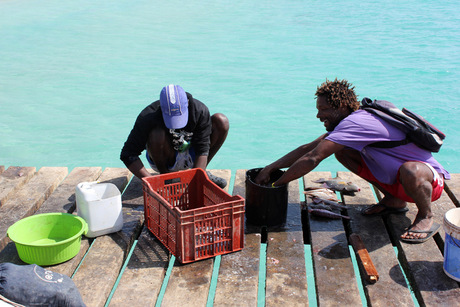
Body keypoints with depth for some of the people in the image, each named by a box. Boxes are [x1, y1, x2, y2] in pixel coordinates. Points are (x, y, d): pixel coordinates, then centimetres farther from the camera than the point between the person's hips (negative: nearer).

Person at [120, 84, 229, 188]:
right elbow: (128, 155, -29)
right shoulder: (148, 116, -29)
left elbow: (202, 150, -25)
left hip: (190, 157, 2)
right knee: (157, 133, -36)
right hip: (164, 159, -2)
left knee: (221, 121, -17)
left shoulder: (200, 111, -25)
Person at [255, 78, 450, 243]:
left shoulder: (354, 123, -28)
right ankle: (393, 200, 10)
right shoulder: (353, 122, 2)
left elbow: (312, 159, -31)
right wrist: (269, 169, -5)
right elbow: (308, 148, 3)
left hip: (431, 179, -9)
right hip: (394, 179, 9)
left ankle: (426, 216, -13)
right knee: (342, 151, 1)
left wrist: (276, 185, -23)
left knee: (410, 171, -44)